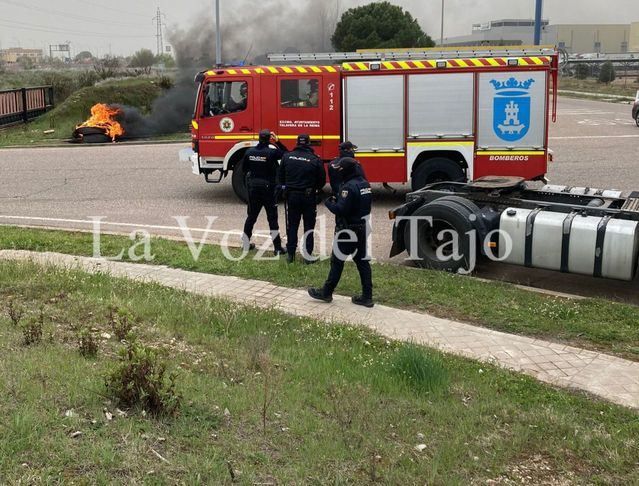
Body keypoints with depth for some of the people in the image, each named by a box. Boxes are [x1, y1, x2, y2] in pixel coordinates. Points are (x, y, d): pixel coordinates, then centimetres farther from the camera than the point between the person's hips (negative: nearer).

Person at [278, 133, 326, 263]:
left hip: (291, 195, 2)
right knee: (309, 227, 8)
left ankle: (290, 254, 14)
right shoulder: (315, 160, -11)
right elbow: (322, 180, -3)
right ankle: (308, 256, 9)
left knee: (292, 226, 12)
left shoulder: (287, 157, -3)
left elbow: (281, 175, 6)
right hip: (309, 197, -2)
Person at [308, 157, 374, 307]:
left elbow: (341, 210, -26)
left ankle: (326, 293, 17)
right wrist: (337, 200, 9)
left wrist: (329, 203, -7)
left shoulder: (349, 187, -21)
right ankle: (367, 296, 11)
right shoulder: (364, 184, 8)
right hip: (362, 228, 8)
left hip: (348, 230, -8)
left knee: (337, 261, 4)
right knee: (362, 261, 10)